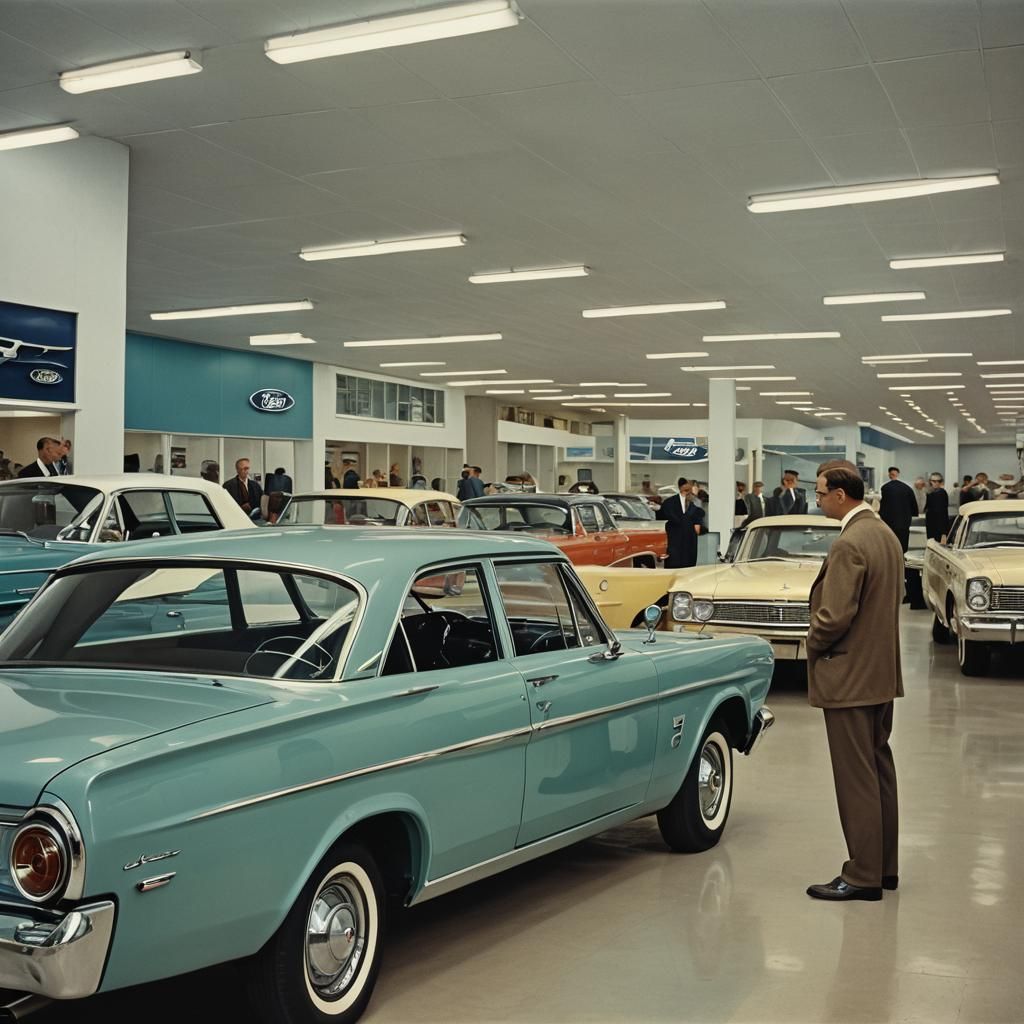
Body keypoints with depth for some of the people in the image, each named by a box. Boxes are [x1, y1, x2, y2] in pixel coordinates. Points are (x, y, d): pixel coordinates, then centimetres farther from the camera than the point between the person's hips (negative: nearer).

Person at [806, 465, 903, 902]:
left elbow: (834, 615, -24)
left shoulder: (849, 545, -21)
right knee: (879, 770, 16)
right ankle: (885, 866, 26)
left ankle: (863, 875, 5)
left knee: (856, 779, -2)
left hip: (850, 675, -10)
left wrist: (813, 645, -6)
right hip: (882, 671, 10)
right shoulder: (886, 535, 9)